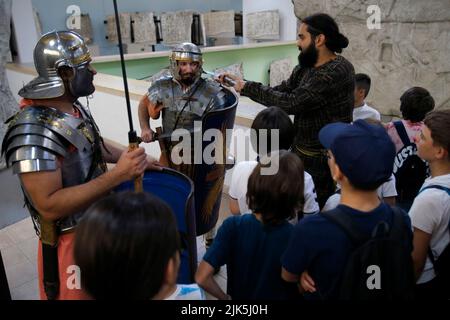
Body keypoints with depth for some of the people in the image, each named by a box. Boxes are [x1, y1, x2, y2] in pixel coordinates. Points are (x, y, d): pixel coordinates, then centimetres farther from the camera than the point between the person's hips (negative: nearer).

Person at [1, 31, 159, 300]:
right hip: (71, 239, -8)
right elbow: (49, 206, -31)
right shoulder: (34, 130, -28)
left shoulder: (74, 107, -1)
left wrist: (133, 158, 13)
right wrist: (118, 175, -34)